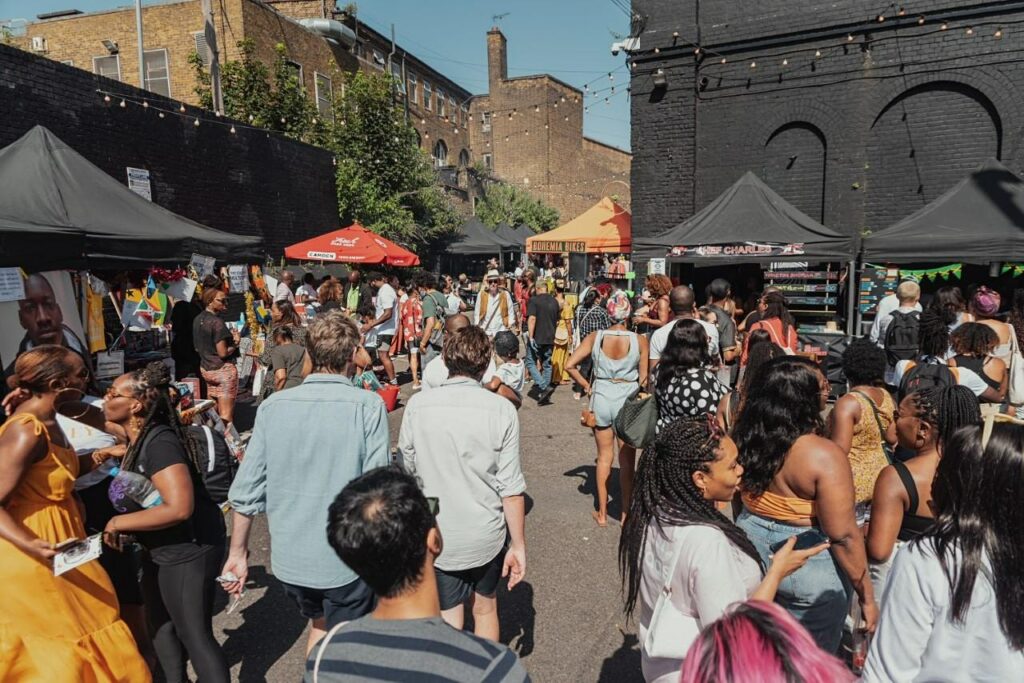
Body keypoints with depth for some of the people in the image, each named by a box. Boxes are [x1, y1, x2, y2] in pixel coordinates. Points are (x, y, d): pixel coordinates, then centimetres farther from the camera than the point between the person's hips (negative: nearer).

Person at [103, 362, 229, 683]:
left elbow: (179, 508, -36)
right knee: (160, 624, 26)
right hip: (163, 549, 10)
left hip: (188, 549, -10)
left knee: (194, 635, 0)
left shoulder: (160, 443, -28)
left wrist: (117, 523, -23)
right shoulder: (141, 435, 0)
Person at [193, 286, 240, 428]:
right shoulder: (217, 322, -18)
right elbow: (223, 353, -20)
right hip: (223, 369, -9)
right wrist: (235, 344, -2)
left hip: (205, 367, 9)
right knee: (226, 415, -5)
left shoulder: (198, 320, 8)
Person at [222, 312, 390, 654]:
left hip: (289, 558, 4)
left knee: (320, 625, 30)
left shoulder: (273, 406, -6)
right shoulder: (368, 405, -16)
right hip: (346, 559, -4)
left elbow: (246, 491, -3)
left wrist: (238, 553, 10)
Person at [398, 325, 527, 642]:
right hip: (487, 537, 1)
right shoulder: (501, 410, -14)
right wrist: (519, 545, -1)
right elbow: (511, 489, -12)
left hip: (436, 538, 0)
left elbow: (406, 471, 0)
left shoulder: (417, 405, -10)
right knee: (485, 609, 25)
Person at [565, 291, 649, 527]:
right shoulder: (639, 340, -10)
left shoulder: (595, 337, -6)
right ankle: (626, 514, 23)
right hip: (628, 400, -1)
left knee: (604, 456, 16)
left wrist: (586, 386, 3)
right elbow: (644, 378, -7)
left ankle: (602, 513, 26)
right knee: (627, 459, 12)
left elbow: (569, 365, -7)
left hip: (601, 398, 2)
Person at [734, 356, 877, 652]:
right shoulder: (824, 456, -25)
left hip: (751, 547, 5)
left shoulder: (747, 435, -9)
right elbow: (843, 537, -21)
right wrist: (867, 597, -10)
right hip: (807, 565, -5)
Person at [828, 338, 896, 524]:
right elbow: (892, 437, 10)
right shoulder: (886, 397, 2)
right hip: (878, 475, 8)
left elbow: (840, 450, -23)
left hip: (854, 482, -8)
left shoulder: (848, 403, -22)